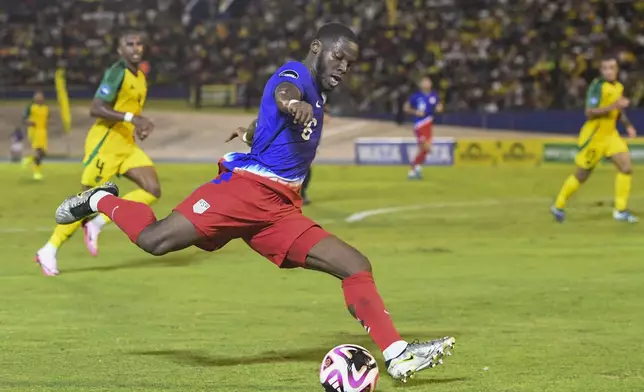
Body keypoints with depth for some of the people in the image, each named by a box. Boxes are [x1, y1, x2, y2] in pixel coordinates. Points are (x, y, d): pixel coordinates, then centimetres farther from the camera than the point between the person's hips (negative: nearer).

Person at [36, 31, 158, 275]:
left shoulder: (140, 76, 13)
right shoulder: (116, 73, -15)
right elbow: (96, 109, -23)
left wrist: (140, 125, 11)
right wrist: (131, 117, -30)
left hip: (126, 146, 8)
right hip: (104, 144, -8)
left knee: (153, 191, -8)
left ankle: (96, 224, 2)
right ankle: (49, 251, 11)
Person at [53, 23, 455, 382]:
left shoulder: (315, 93, 23)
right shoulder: (296, 75, -5)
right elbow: (282, 91, -33)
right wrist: (294, 103, -57)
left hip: (280, 212, 9)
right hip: (245, 188, -9)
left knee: (357, 266, -4)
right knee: (155, 240, -20)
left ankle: (398, 356, -10)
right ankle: (102, 200, 12)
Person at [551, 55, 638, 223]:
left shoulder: (619, 87, 9)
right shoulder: (597, 86, -16)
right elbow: (590, 112, -24)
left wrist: (628, 125, 10)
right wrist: (614, 105, -30)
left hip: (611, 134, 7)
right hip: (594, 135, -7)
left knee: (626, 167, -9)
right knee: (582, 174, 3)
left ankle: (621, 210, -1)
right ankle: (558, 205, 21)